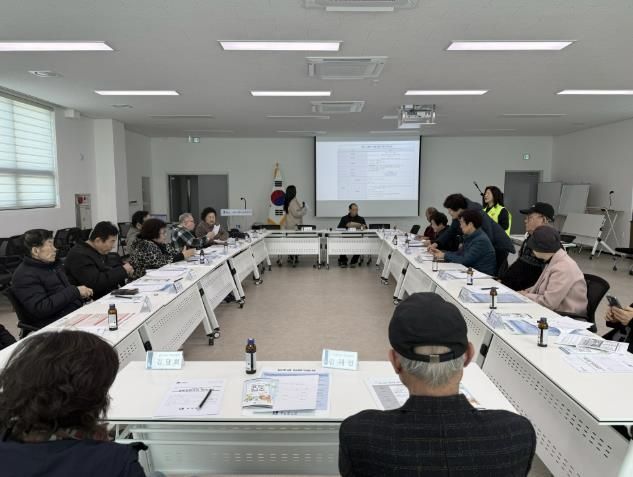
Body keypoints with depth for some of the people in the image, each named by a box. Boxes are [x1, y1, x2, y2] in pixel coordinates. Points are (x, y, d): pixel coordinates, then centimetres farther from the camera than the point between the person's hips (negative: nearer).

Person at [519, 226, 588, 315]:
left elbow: (548, 302, -24)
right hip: (555, 312, 8)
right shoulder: (554, 261, 6)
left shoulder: (563, 268, -22)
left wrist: (526, 296, -10)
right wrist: (525, 292, 2)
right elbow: (540, 286, 18)